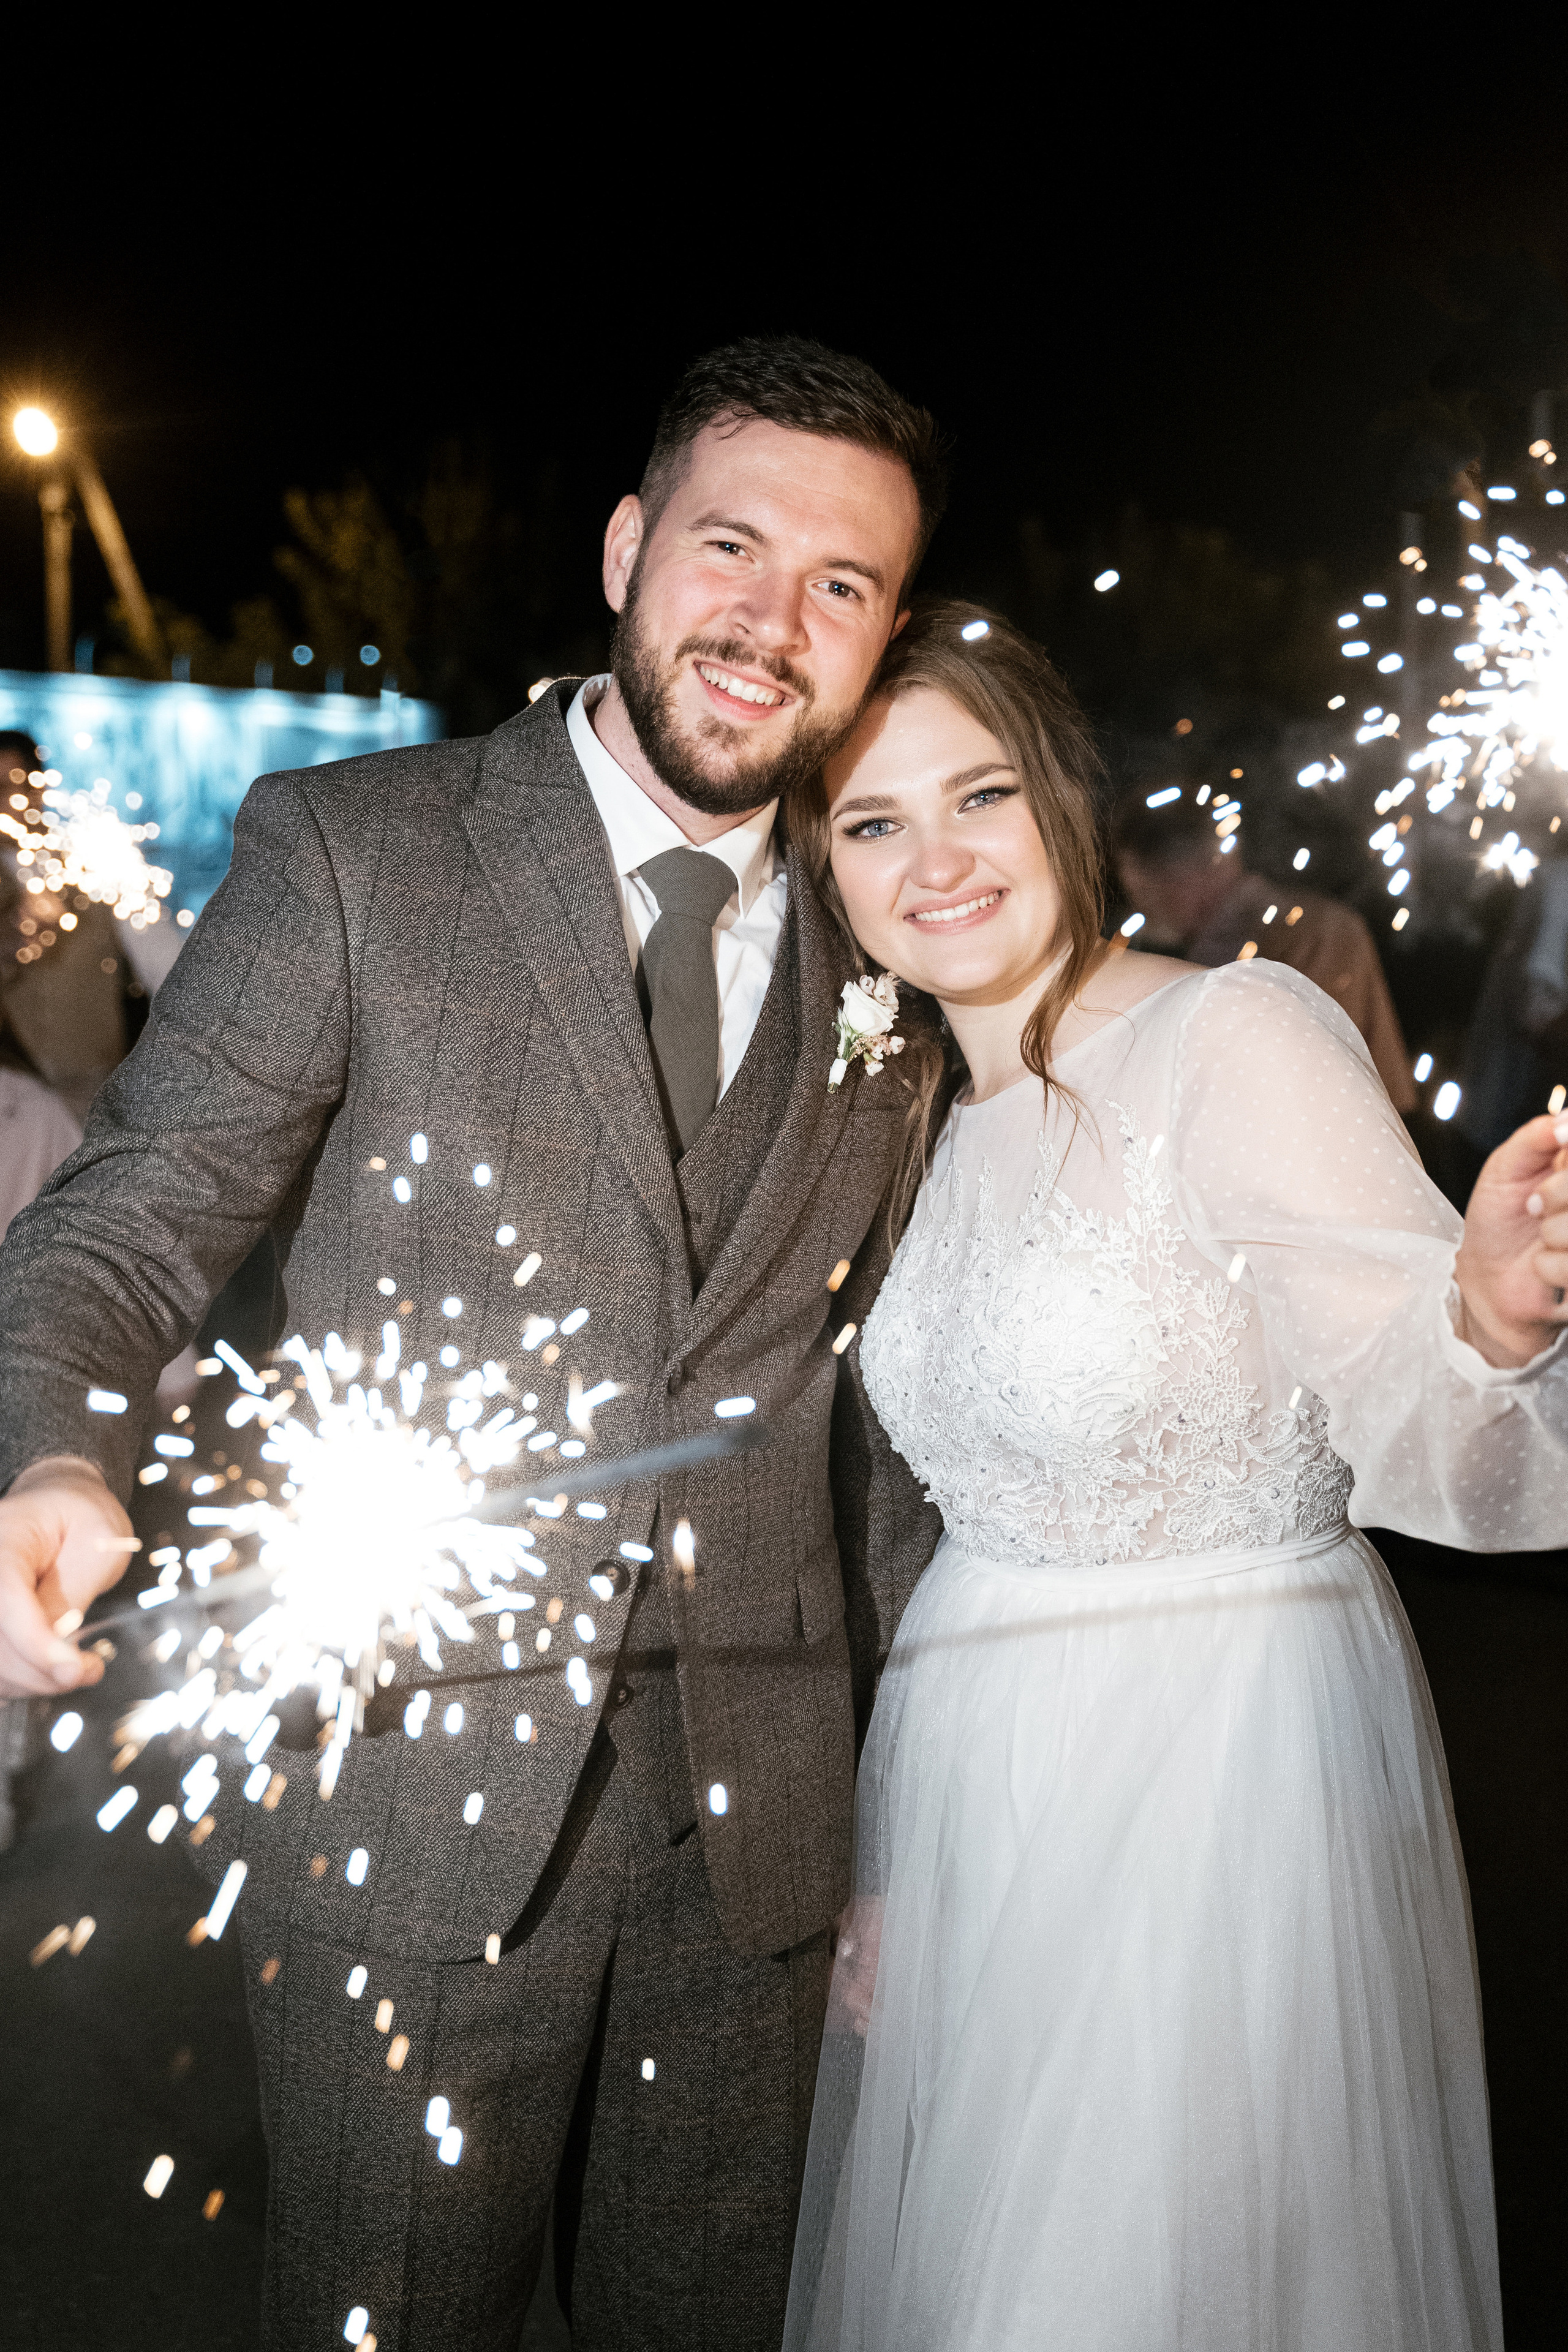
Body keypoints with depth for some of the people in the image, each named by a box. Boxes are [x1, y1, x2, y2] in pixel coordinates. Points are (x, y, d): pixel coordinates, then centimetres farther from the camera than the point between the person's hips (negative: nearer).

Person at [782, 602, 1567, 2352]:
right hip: (981, 1795, 7)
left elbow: (1419, 1445, -24)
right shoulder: (932, 1122, 6)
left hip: (1219, 1785, -7)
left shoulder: (1239, 1037, -16)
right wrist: (883, 1868, 14)